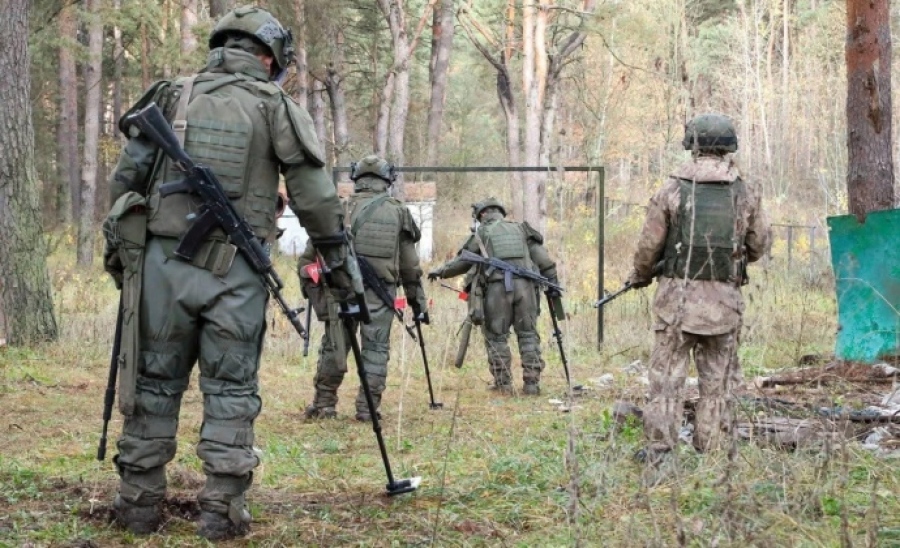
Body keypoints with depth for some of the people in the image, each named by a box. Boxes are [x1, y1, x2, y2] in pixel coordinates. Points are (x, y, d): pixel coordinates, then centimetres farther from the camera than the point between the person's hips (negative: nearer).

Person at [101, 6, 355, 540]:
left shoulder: (172, 96, 9)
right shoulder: (275, 106, 2)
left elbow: (126, 176, 9)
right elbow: (315, 195, 0)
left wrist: (116, 243, 18)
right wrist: (338, 255, 10)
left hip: (164, 260, 2)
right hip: (236, 270, -2)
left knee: (155, 381, 10)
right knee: (232, 390, 5)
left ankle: (140, 501, 13)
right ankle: (223, 508, 3)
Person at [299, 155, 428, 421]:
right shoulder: (399, 212, 8)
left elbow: (310, 255, 3)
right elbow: (410, 265, 10)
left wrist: (310, 285, 12)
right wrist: (417, 300, 16)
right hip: (380, 294, 0)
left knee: (334, 347, 8)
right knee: (376, 349, 6)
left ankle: (324, 405, 13)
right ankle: (367, 408, 2)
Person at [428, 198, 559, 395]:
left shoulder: (482, 233, 10)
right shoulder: (521, 230, 19)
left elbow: (462, 261, 16)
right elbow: (543, 259, 12)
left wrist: (440, 271, 31)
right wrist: (552, 283, 16)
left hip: (497, 288, -3)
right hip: (525, 286, 3)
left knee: (496, 336, 8)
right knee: (528, 334, 9)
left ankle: (503, 382, 6)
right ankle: (532, 382, 5)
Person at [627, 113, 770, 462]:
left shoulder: (673, 189, -4)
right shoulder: (747, 193, 1)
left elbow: (649, 245, 0)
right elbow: (759, 247, 10)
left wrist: (640, 276, 20)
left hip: (678, 294, -1)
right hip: (725, 299, 2)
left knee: (667, 374, 4)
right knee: (717, 379, 9)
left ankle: (658, 446, 1)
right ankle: (710, 449, 10)